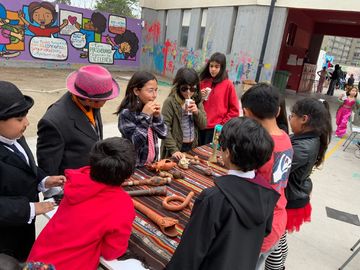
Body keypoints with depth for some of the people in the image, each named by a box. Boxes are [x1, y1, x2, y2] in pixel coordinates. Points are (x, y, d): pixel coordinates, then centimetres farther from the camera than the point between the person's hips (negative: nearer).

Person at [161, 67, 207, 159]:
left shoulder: (197, 101, 3)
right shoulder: (170, 102, -14)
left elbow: (203, 125, 3)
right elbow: (165, 129, -17)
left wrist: (197, 112, -14)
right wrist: (173, 149, -20)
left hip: (192, 146, 5)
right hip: (176, 148, -5)